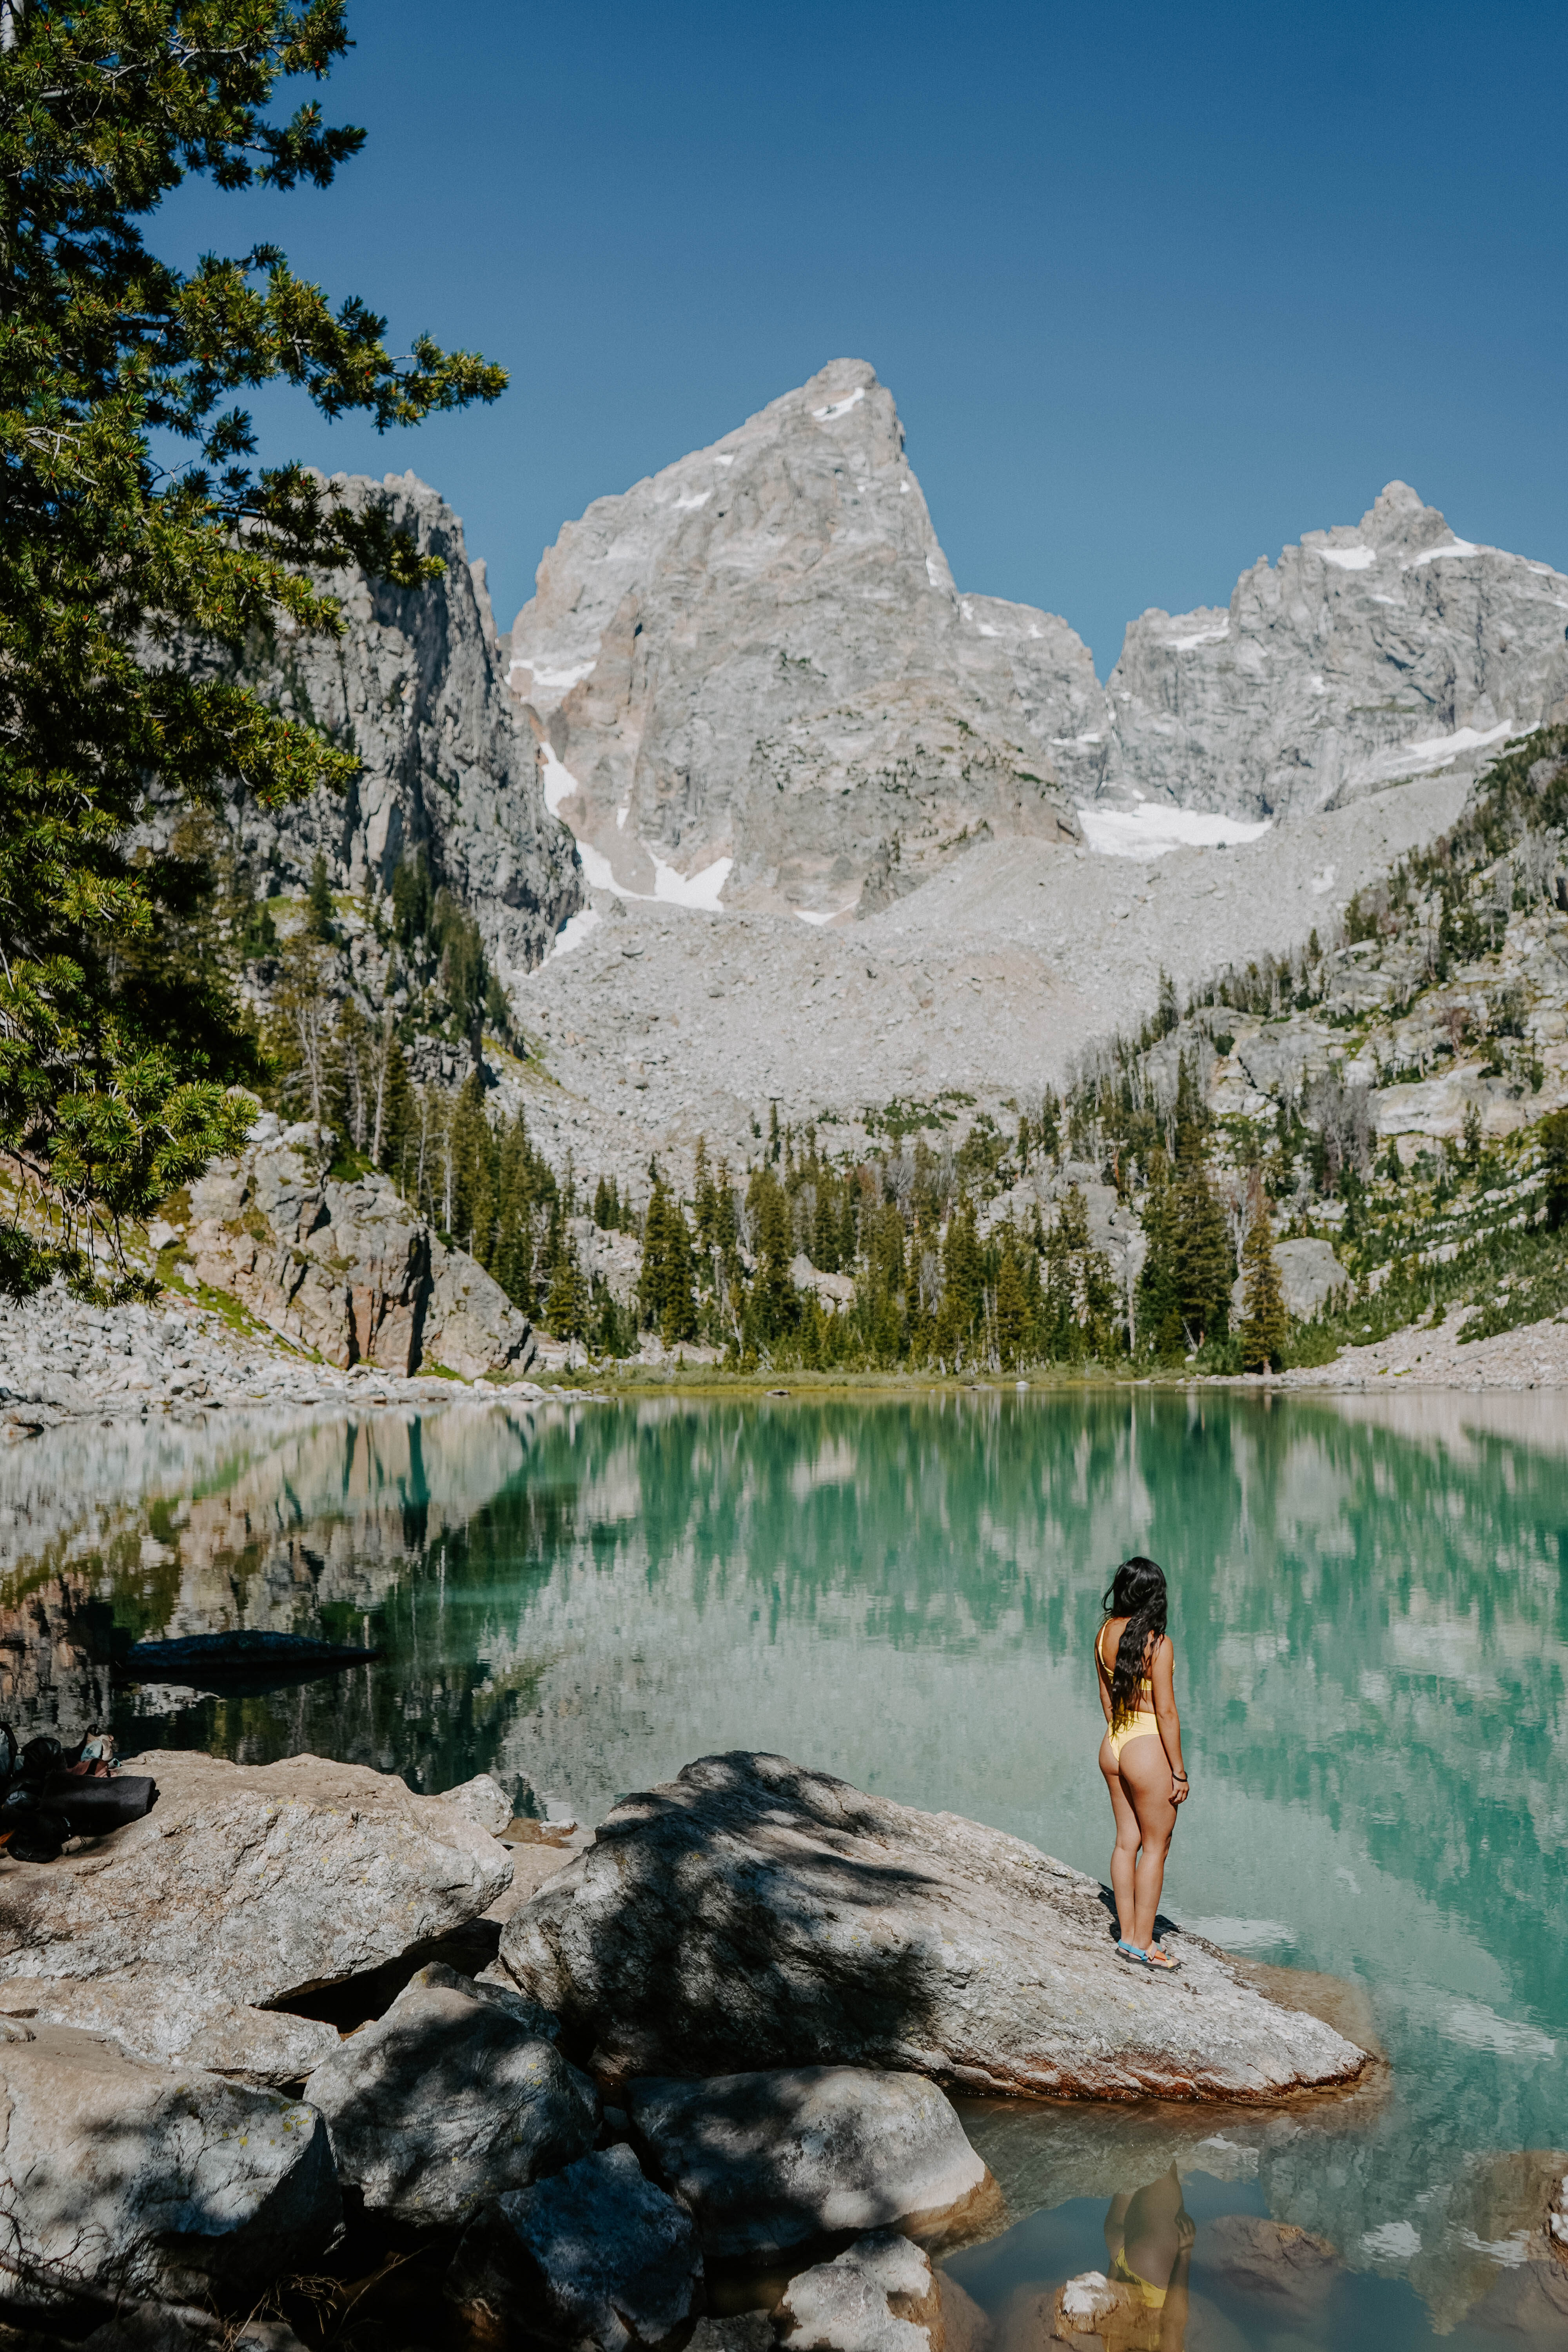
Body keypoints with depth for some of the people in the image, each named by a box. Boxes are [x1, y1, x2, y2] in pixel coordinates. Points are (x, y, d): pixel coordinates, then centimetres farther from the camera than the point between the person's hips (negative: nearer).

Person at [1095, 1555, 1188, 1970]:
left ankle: (1128, 1935, 23)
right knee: (1155, 1848, 6)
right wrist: (1179, 1772, -10)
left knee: (1127, 1842, 15)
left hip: (1113, 1745, 7)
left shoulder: (1105, 1633, 2)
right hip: (1148, 1748, -7)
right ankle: (1142, 1945, 12)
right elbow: (1166, 1711, -17)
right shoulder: (1157, 1643, -18)